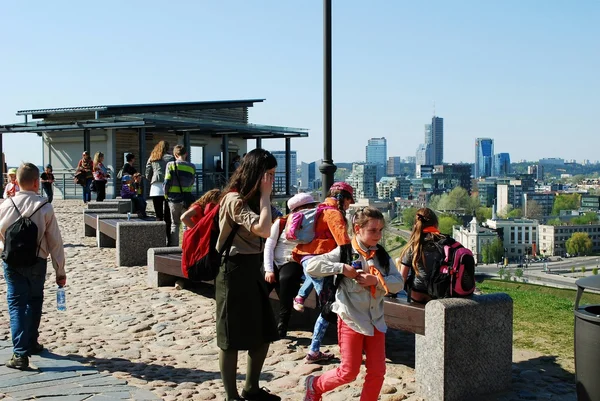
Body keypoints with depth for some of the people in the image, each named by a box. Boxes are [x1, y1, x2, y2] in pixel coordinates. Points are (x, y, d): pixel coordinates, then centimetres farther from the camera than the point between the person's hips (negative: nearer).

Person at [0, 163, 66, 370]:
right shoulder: (44, 207, -12)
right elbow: (55, 241, -9)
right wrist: (60, 271, -1)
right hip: (37, 263, 0)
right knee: (34, 301, 20)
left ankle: (20, 353, -9)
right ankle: (31, 343, 33)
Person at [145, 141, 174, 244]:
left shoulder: (152, 159, 12)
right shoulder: (170, 158, 3)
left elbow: (147, 175, 10)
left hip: (155, 188, 2)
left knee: (159, 216, 5)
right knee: (167, 216, 1)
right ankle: (168, 239, -3)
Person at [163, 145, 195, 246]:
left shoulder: (171, 165, -6)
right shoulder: (191, 167, -1)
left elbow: (167, 182, -8)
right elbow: (192, 183, 8)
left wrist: (166, 195, 6)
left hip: (174, 198, -1)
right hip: (187, 198, 1)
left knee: (175, 224, 10)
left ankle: (174, 247, 9)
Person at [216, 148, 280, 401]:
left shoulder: (250, 199, 12)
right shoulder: (235, 200, -16)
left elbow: (261, 233, 7)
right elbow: (264, 230, -28)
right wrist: (265, 195, -21)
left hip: (252, 269, 10)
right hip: (235, 271, -10)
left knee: (263, 334, 15)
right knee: (232, 338, 2)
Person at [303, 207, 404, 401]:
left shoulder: (382, 255, 5)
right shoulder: (344, 252, -9)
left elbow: (398, 283, -2)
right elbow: (311, 266, -16)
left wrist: (376, 280, -18)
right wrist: (342, 268, -22)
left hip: (375, 320, 5)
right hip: (351, 320, -5)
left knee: (377, 371, 4)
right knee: (349, 371, 2)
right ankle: (315, 385, 27)